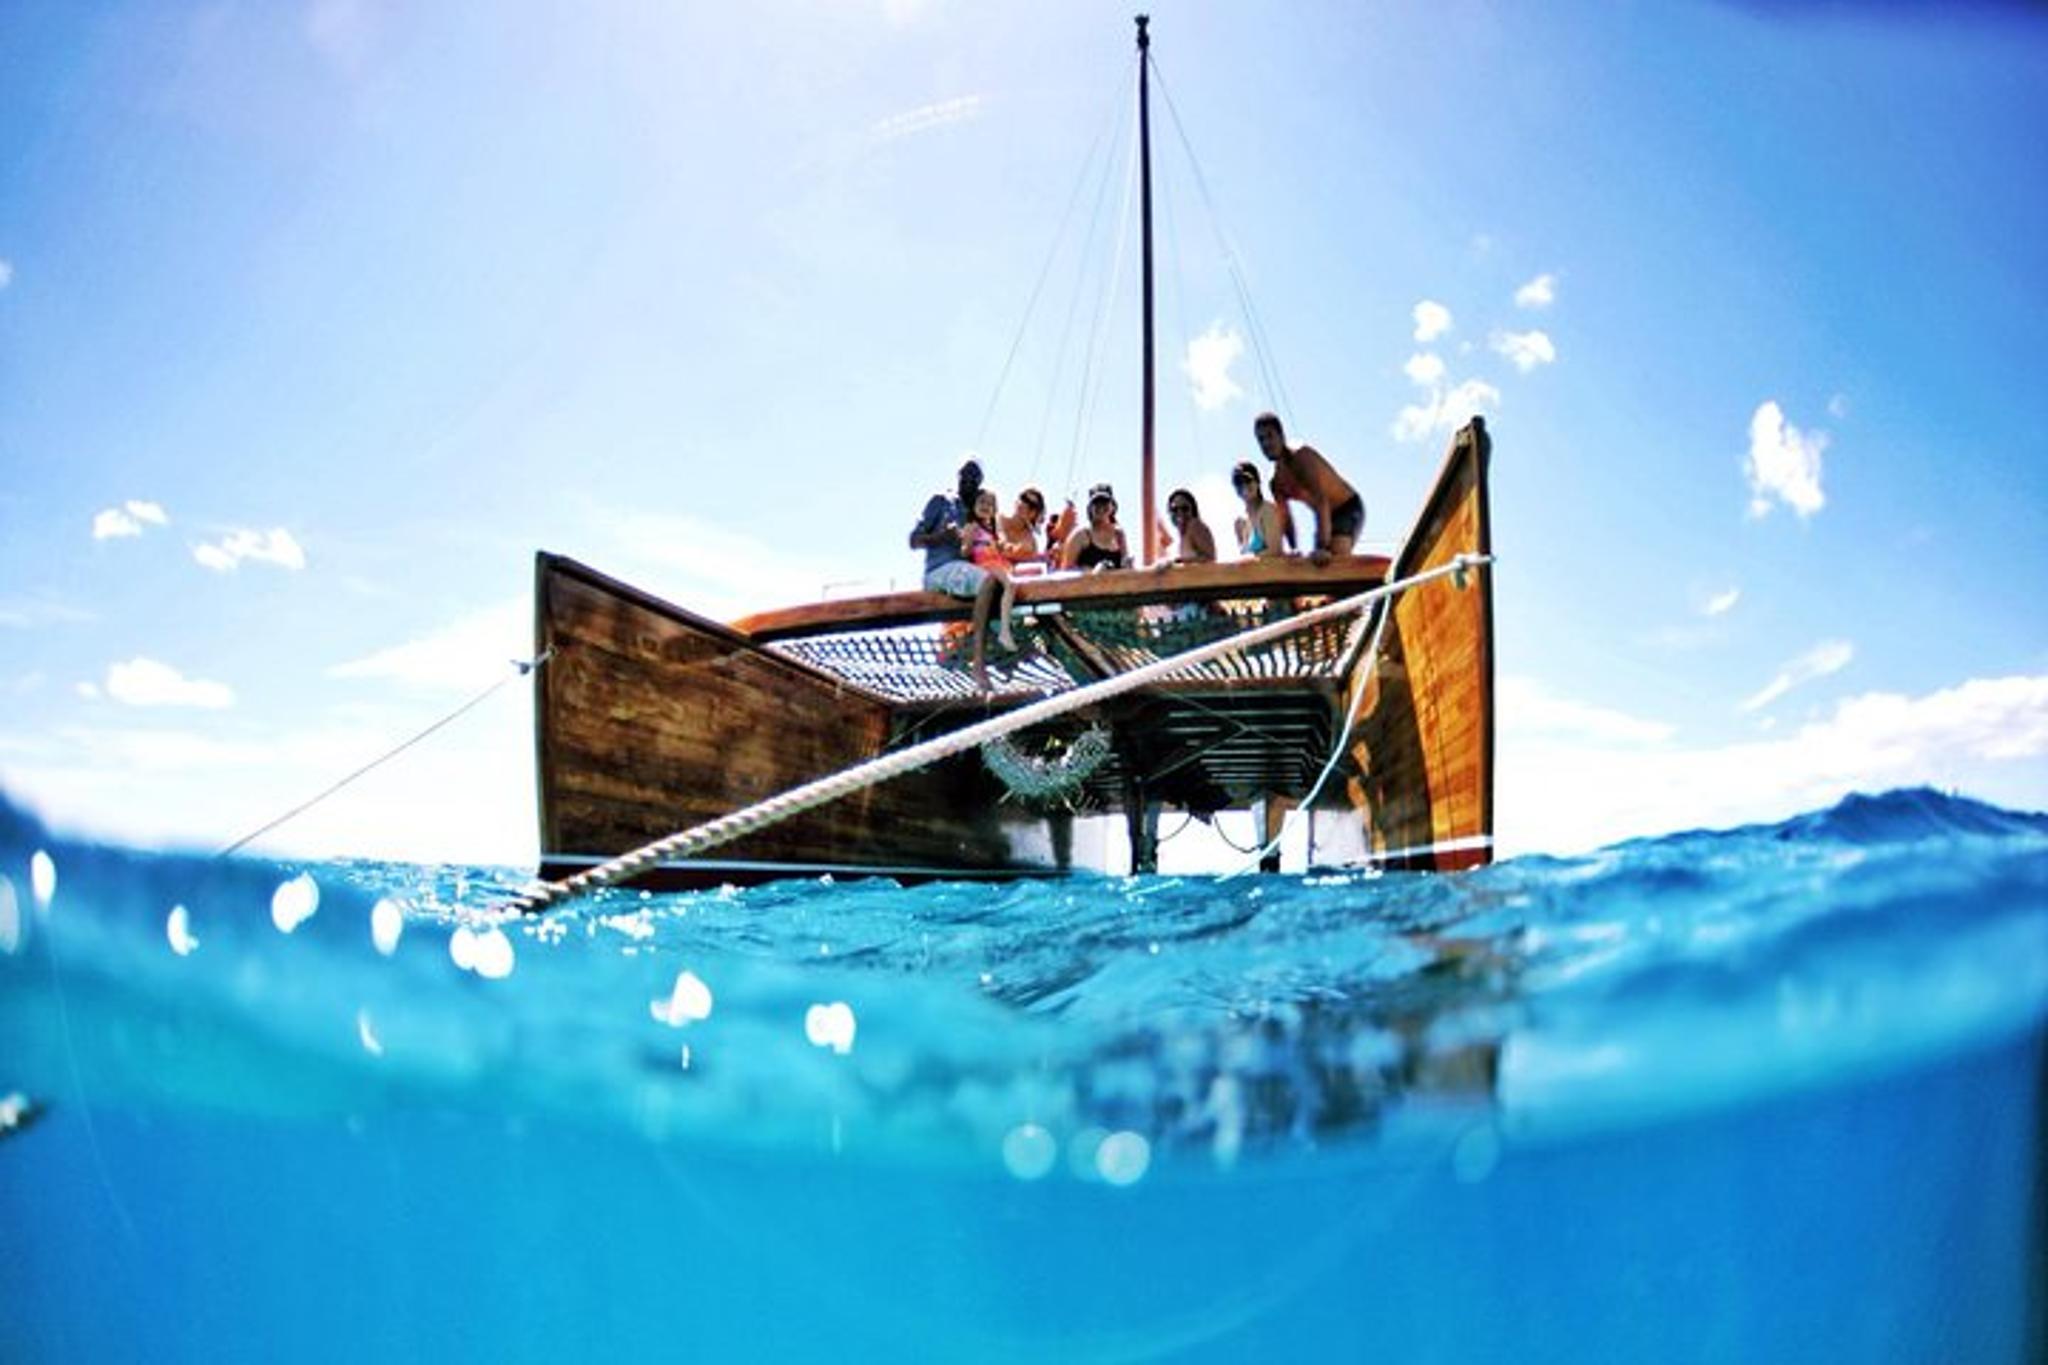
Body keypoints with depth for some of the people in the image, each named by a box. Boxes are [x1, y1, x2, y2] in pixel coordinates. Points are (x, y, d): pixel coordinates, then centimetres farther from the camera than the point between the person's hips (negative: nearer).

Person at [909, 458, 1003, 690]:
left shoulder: (974, 515, 26)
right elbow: (914, 541, 0)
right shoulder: (941, 502, 8)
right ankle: (979, 663, -42)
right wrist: (942, 536, -17)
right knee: (988, 580, -34)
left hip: (963, 569, 7)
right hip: (940, 570, -7)